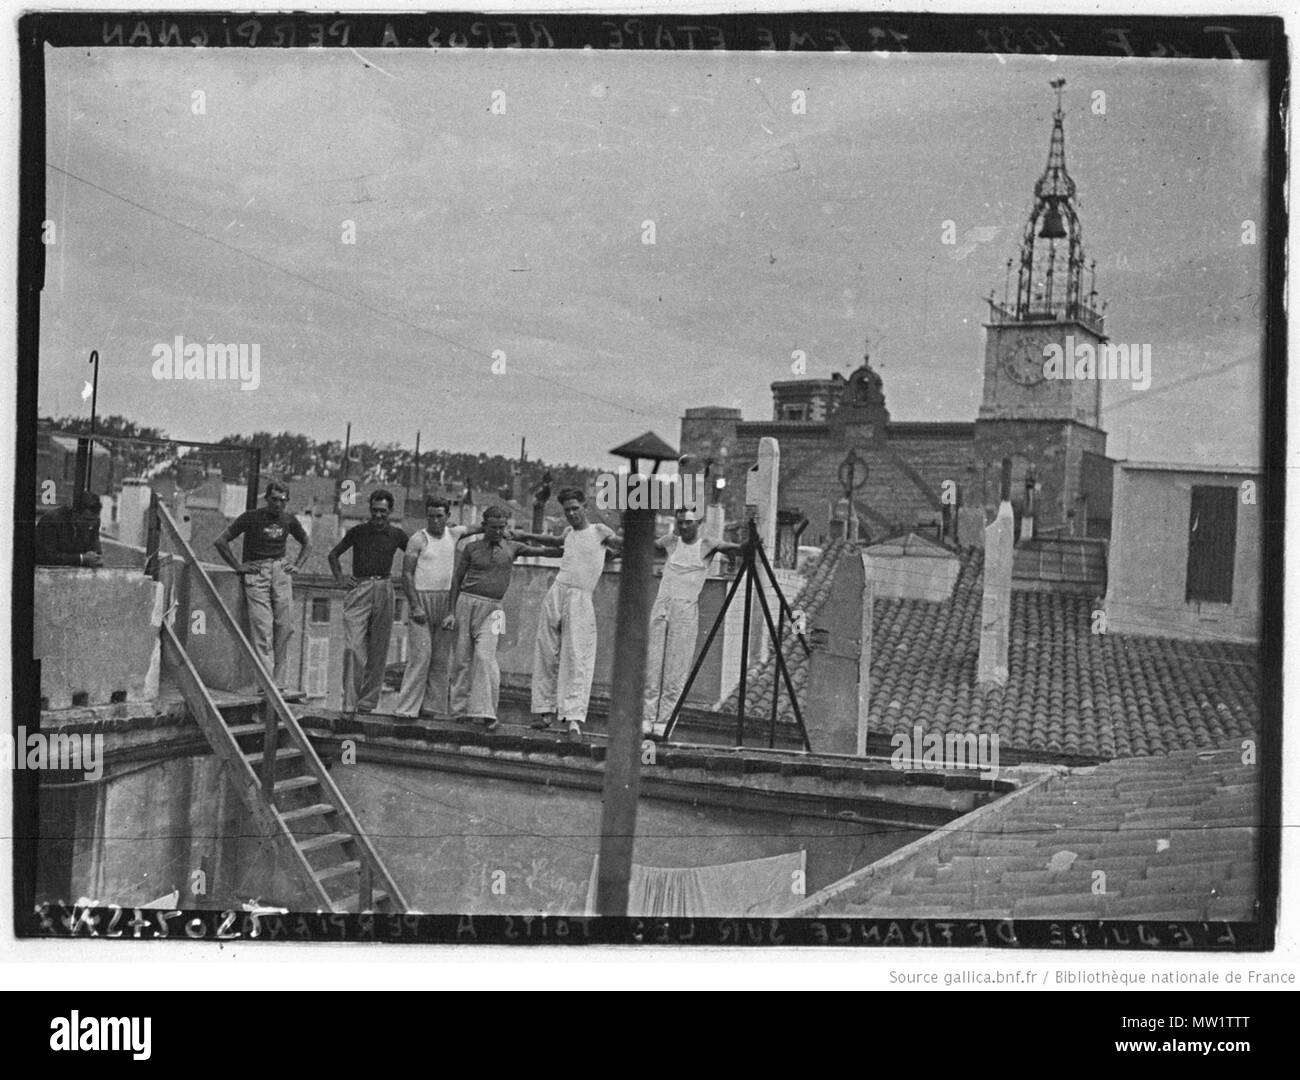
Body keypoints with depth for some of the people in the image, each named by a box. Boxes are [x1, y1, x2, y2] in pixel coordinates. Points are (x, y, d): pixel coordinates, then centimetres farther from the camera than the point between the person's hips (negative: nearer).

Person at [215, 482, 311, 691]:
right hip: (255, 573, -4)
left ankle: (281, 684, 4)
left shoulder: (289, 520, 12)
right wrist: (237, 566, -4)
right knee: (262, 629, -12)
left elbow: (306, 544, 29)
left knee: (285, 627, -2)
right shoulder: (251, 517, 0)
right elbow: (220, 541, 1)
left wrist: (297, 565, 14)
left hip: (281, 571, 4)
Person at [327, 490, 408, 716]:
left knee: (378, 651, 3)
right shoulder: (357, 532, 4)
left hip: (384, 589, 2)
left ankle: (367, 703, 12)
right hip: (358, 589, -2)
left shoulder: (396, 535, 7)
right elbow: (333, 554, 15)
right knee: (353, 647, -13)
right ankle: (349, 704, -12)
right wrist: (340, 579, 2)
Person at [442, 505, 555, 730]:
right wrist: (452, 612, 4)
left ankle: (486, 713, -15)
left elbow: (543, 551, 9)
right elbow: (456, 580, 9)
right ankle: (461, 710, 8)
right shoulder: (471, 548, 7)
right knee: (462, 659, 0)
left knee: (485, 656, -14)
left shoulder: (512, 548, 11)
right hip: (467, 602, 1)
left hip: (491, 609, 0)